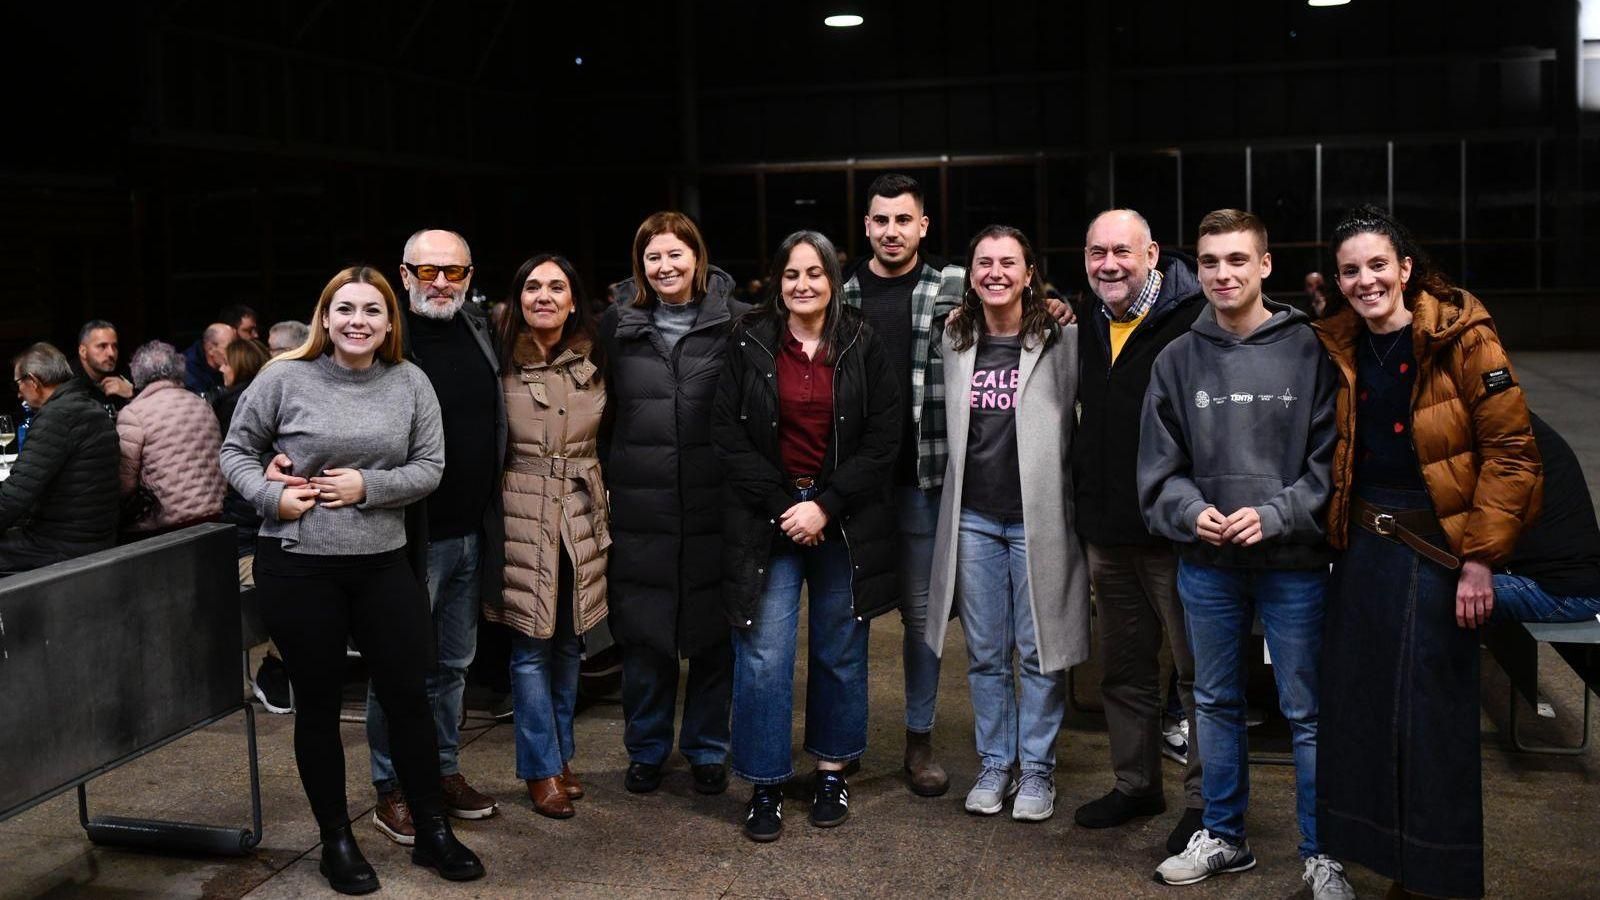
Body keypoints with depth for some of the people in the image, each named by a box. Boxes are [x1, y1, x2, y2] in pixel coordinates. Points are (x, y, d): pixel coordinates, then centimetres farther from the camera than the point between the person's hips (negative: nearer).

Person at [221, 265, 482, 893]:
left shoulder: (410, 383, 2)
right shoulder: (285, 378, -4)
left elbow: (429, 466, 1)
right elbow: (236, 451, 5)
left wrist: (367, 485, -13)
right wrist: (271, 495, -12)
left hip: (382, 564, 2)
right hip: (297, 565, -2)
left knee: (408, 695, 6)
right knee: (318, 703, 9)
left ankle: (432, 831, 22)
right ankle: (336, 841, 25)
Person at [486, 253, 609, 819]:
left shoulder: (592, 365, 7)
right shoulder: (502, 363, -5)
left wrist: (603, 511, 14)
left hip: (582, 517, 4)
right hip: (523, 517, -4)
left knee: (569, 641, 12)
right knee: (531, 647, 0)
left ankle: (560, 756, 26)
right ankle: (542, 770, 11)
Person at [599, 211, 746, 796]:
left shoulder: (736, 323, 0)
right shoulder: (617, 326, 7)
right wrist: (606, 481, 7)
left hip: (715, 507, -1)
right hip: (640, 509, 1)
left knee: (713, 633, 8)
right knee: (643, 634, 8)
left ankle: (706, 748, 25)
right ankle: (646, 749, 26)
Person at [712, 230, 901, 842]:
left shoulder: (861, 346, 1)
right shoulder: (750, 344, 0)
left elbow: (884, 437, -2)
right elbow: (728, 433, -2)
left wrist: (826, 504, -11)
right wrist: (782, 504, -9)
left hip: (844, 523, 1)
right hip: (768, 520, -1)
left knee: (840, 652, 10)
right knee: (764, 658, -2)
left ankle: (832, 770, 27)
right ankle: (765, 784, 11)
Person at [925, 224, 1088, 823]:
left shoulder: (1063, 341, -5)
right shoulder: (954, 342, 8)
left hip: (1037, 518, -4)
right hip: (973, 519, 4)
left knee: (1038, 650, 5)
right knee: (985, 654, 11)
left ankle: (1036, 768, 18)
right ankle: (995, 763, 24)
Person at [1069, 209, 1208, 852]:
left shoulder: (1195, 320, -12)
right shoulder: (1089, 330, 11)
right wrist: (1086, 509, 18)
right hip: (1108, 534, 7)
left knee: (1197, 668, 4)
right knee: (1125, 670, 16)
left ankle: (1205, 800, 15)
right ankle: (1135, 784, 30)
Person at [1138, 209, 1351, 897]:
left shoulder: (1310, 353, -5)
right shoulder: (1178, 360, 3)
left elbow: (1332, 461, -7)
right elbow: (1158, 467, 3)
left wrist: (1274, 514, -19)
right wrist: (1191, 512, -15)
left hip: (1294, 563, -3)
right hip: (1206, 564, 3)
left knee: (1307, 711, 6)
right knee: (1215, 703, 16)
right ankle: (1222, 837, 31)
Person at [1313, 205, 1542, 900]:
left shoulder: (1463, 338, -10)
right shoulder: (1339, 348, 6)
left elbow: (1511, 452, -12)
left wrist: (1481, 558, -15)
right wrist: (1339, 537, 9)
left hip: (1438, 549, -5)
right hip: (1365, 548, 6)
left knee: (1436, 713, -1)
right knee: (1362, 707, 10)